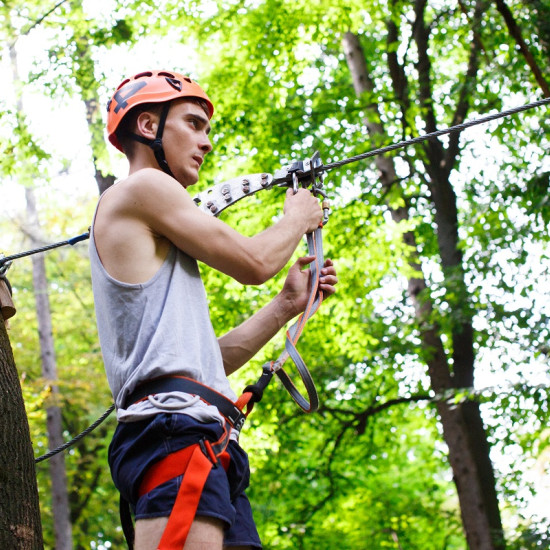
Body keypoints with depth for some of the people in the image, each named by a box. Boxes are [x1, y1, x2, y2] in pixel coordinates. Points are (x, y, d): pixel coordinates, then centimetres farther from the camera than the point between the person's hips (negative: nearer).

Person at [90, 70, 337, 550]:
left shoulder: (146, 236, 32)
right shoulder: (142, 188, 4)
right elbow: (253, 263, 0)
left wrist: (287, 305, 22)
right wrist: (298, 217, 20)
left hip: (209, 443, 10)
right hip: (177, 427, -10)